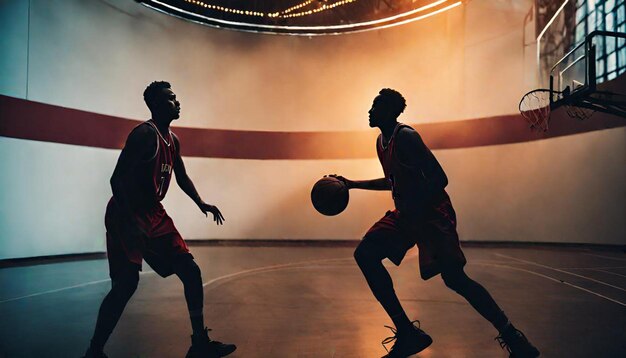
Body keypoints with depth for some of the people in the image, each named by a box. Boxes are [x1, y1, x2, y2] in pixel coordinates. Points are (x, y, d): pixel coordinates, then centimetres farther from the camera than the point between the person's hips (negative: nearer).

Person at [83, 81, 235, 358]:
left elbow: (182, 177, 23)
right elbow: (117, 179, -23)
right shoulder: (145, 133, -16)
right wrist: (129, 223, -31)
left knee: (190, 271, 4)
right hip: (127, 215, -8)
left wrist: (201, 203, 10)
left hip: (155, 213, 9)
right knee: (126, 283, -13)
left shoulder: (173, 139, 11)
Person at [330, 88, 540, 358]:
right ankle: (408, 333, 0)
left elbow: (439, 179, -24)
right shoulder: (381, 141, 11)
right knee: (365, 254, -4)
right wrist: (353, 184, 22)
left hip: (432, 212, -9)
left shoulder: (406, 136, -17)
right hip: (406, 213, 9)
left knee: (455, 279, -14)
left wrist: (413, 213, -27)